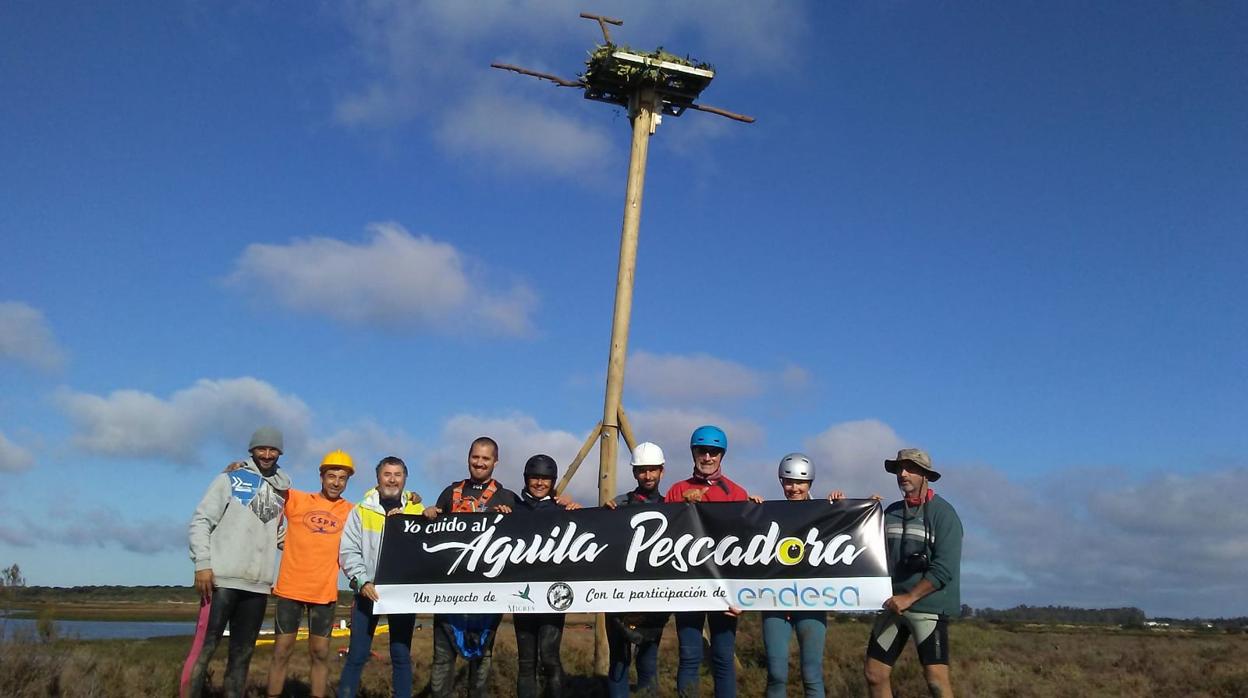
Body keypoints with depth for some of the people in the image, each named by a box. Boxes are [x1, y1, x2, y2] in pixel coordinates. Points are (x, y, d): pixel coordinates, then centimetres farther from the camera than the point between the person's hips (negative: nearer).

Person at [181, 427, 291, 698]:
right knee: (205, 647, -8)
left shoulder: (281, 491, 15)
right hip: (223, 580, -5)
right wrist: (202, 563, -13)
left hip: (258, 585, 5)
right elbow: (201, 522, -3)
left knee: (242, 653, 8)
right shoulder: (230, 480, 1)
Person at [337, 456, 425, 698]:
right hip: (369, 591, -1)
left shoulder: (417, 511, 7)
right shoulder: (361, 510, 3)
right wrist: (362, 581, -14)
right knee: (357, 655, 0)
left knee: (401, 656, 6)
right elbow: (348, 551, -1)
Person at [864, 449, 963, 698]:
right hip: (893, 605, 6)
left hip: (928, 606, -6)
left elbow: (944, 569, -14)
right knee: (874, 673, 5)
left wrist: (909, 598, -16)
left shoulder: (942, 512, -5)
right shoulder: (892, 512, 12)